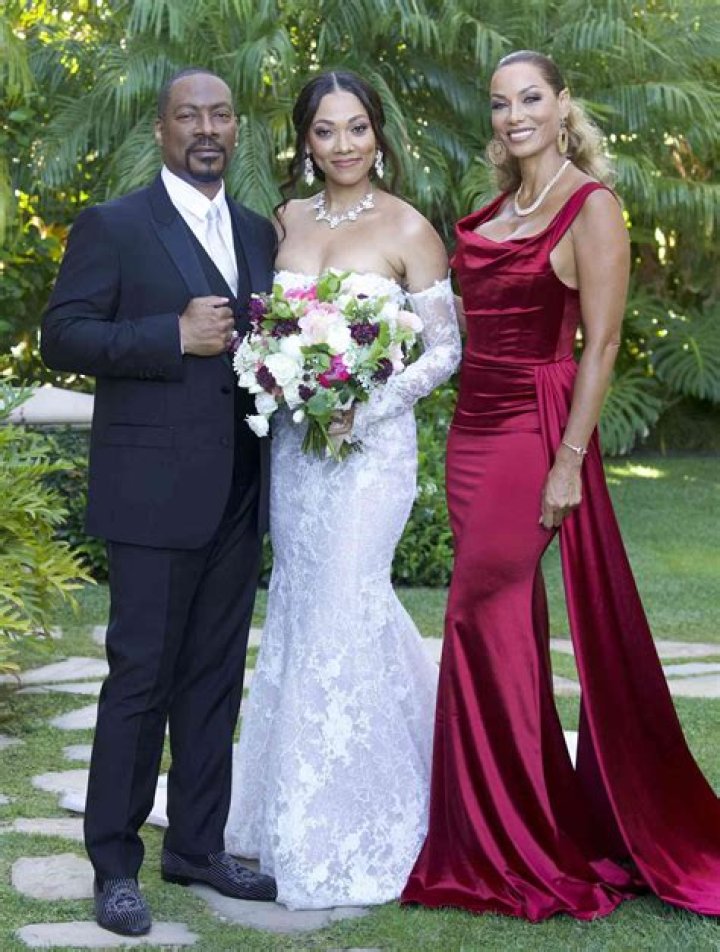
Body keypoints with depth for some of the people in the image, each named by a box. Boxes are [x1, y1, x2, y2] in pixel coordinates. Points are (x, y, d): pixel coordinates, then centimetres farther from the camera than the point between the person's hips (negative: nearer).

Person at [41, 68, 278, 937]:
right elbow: (62, 337, -9)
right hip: (155, 492, -6)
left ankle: (197, 846, 22)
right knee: (140, 678, -2)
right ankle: (115, 865, 8)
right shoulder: (113, 227, -2)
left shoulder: (259, 233, 15)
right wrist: (177, 337, -18)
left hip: (238, 497, 6)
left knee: (215, 678, 11)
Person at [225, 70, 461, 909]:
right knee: (300, 610, 11)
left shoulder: (408, 230, -6)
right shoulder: (284, 222, 9)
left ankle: (345, 832, 10)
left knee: (340, 615, -5)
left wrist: (365, 408, -16)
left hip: (370, 445, -5)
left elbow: (445, 349, -5)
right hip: (292, 441, 5)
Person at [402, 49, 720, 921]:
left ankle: (500, 846, 4)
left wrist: (569, 460, -18)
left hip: (534, 431, -7)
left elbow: (601, 343, -12)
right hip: (474, 428, 8)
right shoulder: (494, 210, 14)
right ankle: (541, 826, 20)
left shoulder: (590, 208, -8)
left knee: (482, 612, -8)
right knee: (511, 620, 10)